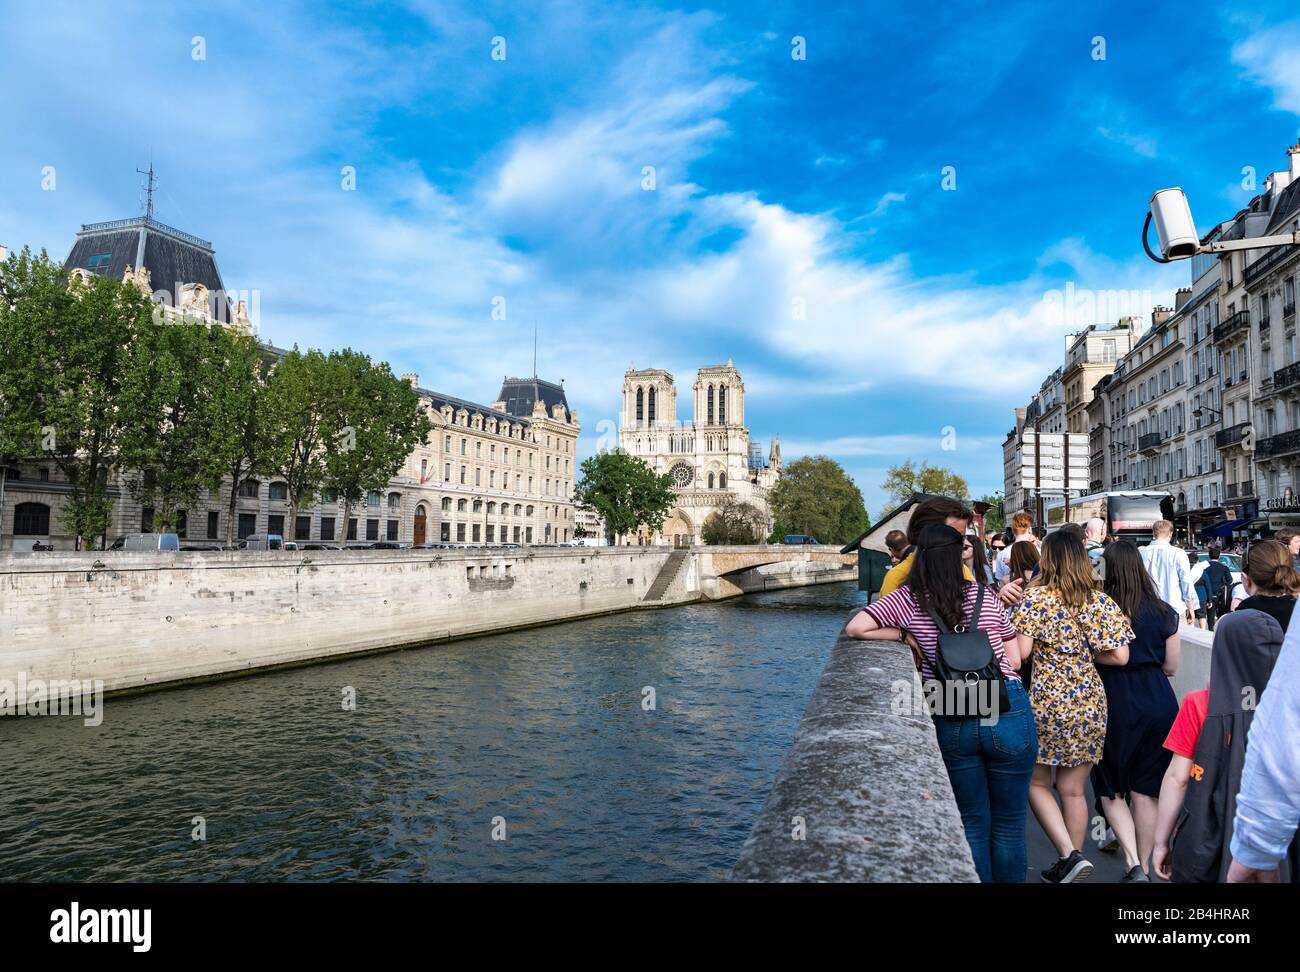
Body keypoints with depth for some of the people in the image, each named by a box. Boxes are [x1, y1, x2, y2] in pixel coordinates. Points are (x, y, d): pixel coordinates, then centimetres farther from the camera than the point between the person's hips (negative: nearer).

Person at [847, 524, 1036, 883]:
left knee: (973, 824, 18)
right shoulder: (984, 596, -1)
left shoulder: (907, 600, -3)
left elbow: (855, 628, -11)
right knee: (1008, 825, 16)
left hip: (952, 722, 0)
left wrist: (905, 635, 1)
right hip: (1008, 715, 0)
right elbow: (1014, 659, 3)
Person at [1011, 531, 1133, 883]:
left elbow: (1020, 651, -15)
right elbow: (1120, 656, 1)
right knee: (1073, 790, 14)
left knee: (1037, 782, 12)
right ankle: (1073, 860, 22)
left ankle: (1070, 855, -1)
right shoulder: (1100, 601, 2)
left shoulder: (1035, 597, -10)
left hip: (1047, 702, -4)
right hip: (1090, 704, 5)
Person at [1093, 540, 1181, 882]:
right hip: (1158, 703, 3)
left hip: (1115, 703, -3)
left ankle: (1133, 865, -1)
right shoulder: (1163, 613, 0)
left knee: (1111, 790, 12)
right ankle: (1144, 865, 24)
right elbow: (1171, 667, 9)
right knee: (1145, 791, 14)